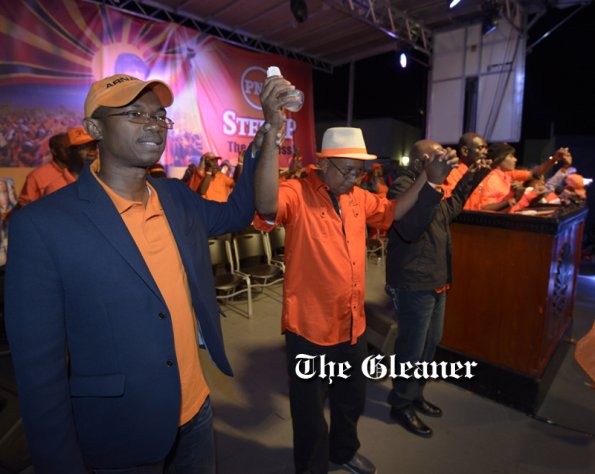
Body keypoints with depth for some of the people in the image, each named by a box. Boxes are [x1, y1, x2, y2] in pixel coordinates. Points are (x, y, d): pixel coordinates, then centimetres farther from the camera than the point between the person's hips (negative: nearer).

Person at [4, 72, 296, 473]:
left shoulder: (178, 197, -1)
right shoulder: (42, 224, -17)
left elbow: (237, 213, 13)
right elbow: (39, 365, -14)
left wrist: (270, 127, 6)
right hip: (117, 438, -5)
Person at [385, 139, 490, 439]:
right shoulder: (402, 186, -19)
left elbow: (448, 211, 29)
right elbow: (410, 227, -36)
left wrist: (468, 181, 20)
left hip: (434, 281, 10)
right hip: (414, 284, -10)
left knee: (430, 342, 22)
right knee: (412, 348, 5)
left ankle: (415, 394, 41)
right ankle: (401, 404, 26)